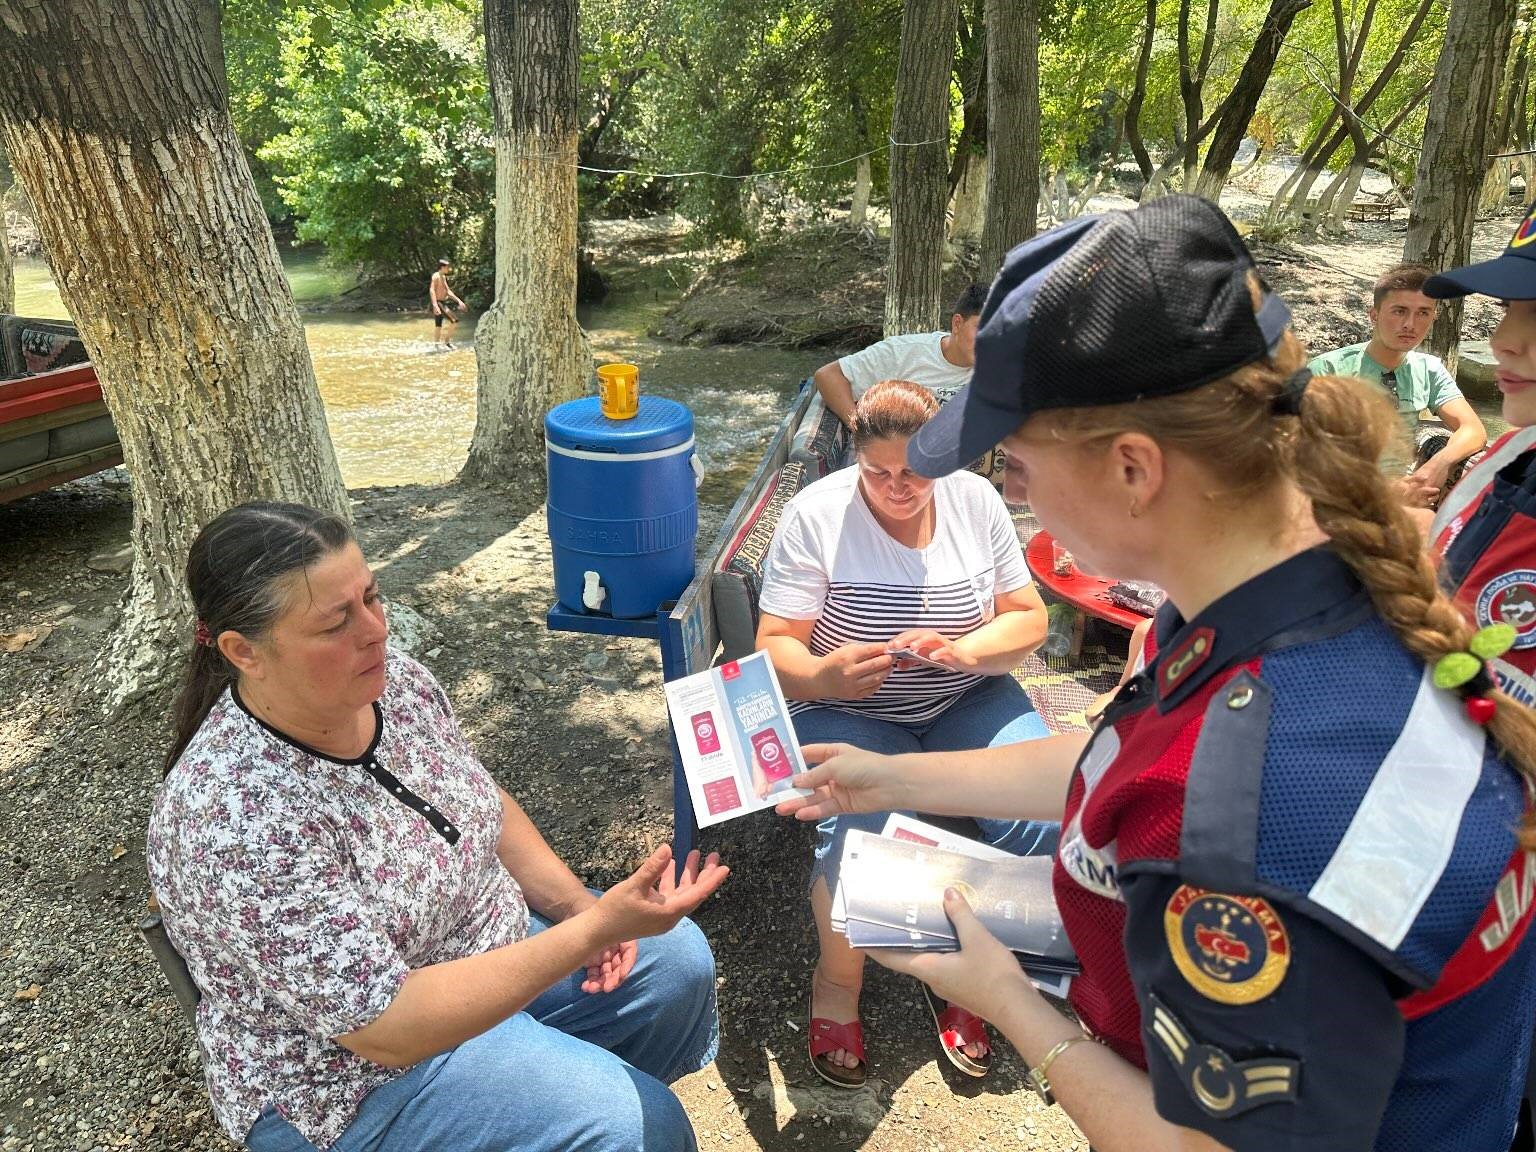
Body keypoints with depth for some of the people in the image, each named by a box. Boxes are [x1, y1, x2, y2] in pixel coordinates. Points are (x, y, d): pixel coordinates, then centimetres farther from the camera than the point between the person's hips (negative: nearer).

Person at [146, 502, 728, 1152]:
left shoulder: (394, 679, -11)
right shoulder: (237, 823, -34)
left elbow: (485, 805, 6)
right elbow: (386, 1027, -31)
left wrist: (574, 904, -8)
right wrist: (593, 928, -36)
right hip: (355, 1075, -7)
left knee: (677, 957, 8)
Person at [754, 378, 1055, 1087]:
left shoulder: (975, 499, -2)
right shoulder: (815, 515, -11)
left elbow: (1028, 619, 0)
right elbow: (774, 648, -11)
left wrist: (962, 650, -21)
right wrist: (823, 675, -35)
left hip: (967, 701, 4)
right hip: (847, 712, -3)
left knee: (1042, 809, -21)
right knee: (862, 830, -31)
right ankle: (836, 985, 1)